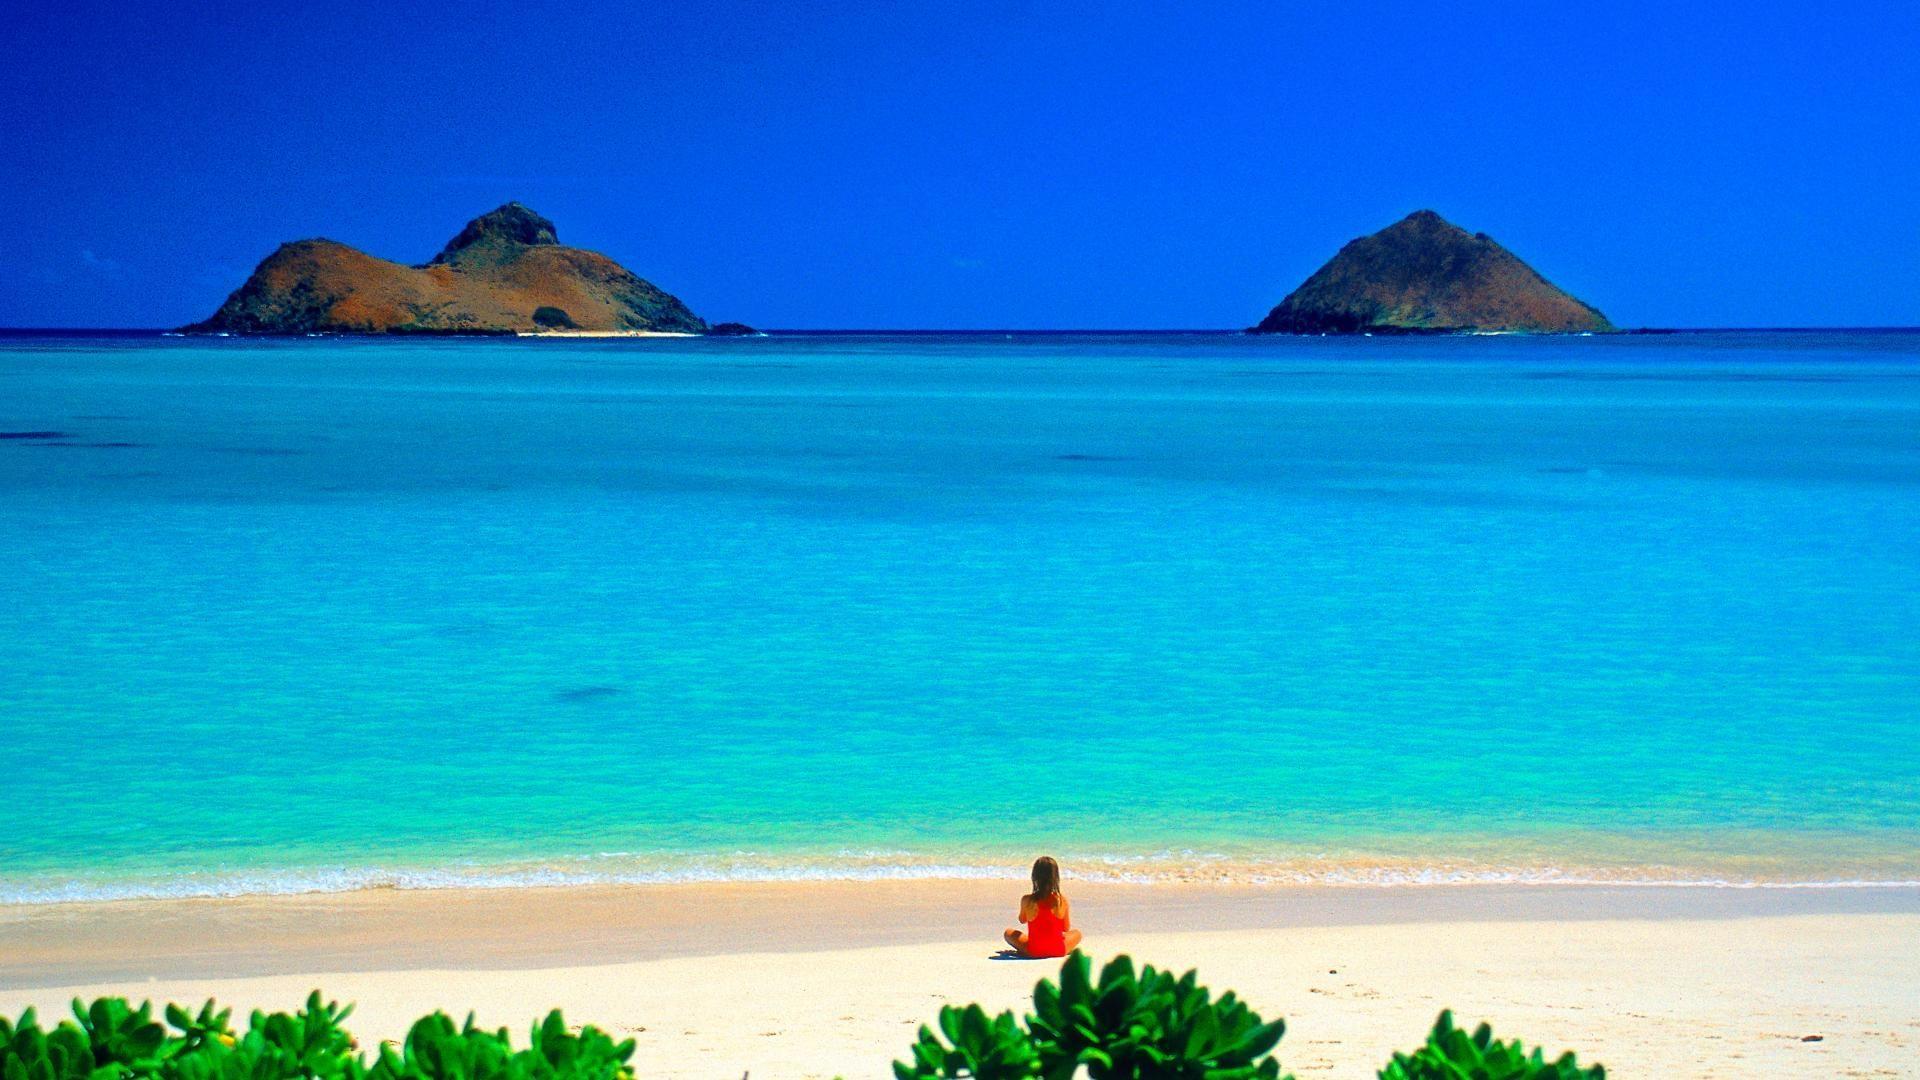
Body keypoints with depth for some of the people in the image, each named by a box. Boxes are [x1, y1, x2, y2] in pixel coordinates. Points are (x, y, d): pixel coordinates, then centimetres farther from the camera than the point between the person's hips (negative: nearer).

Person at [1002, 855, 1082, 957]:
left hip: (1033, 951, 0)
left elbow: (1022, 920, 6)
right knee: (1076, 933, 32)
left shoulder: (1027, 900, -15)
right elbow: (1066, 928, -1)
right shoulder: (1062, 899, -13)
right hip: (1058, 950, 0)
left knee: (1009, 932, 25)